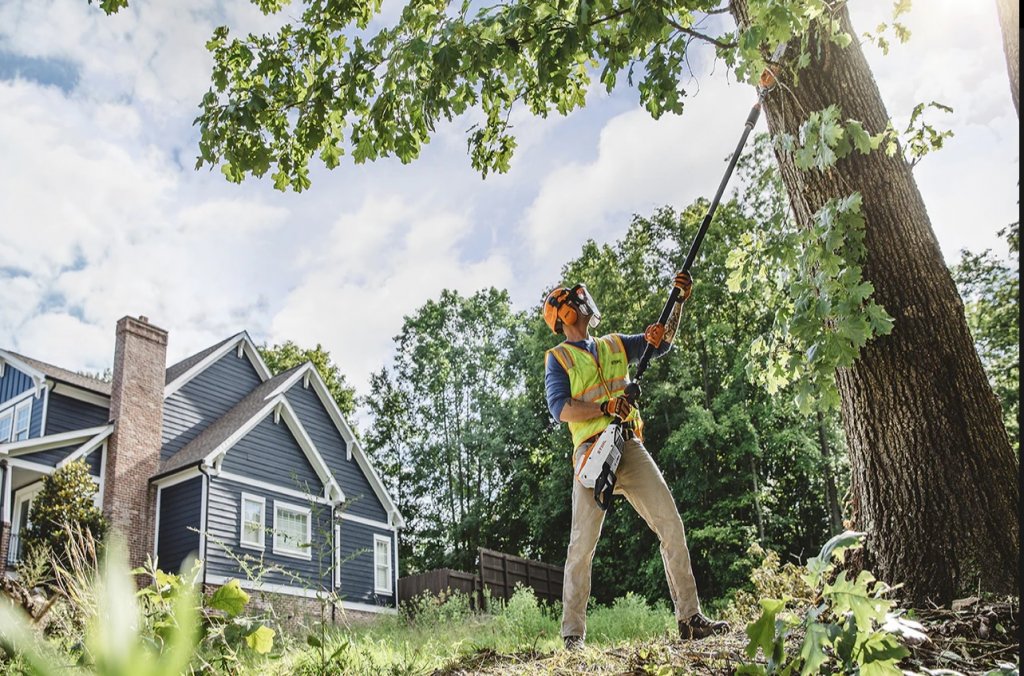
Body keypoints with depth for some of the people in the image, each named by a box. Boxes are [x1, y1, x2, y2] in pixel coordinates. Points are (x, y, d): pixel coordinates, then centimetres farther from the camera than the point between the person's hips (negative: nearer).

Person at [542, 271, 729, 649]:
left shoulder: (614, 345, 24)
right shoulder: (558, 358, 8)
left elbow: (662, 344, 25)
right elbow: (560, 409, -4)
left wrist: (679, 301, 13)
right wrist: (605, 408, -17)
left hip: (631, 447, 5)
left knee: (671, 525, -3)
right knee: (583, 542, -7)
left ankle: (690, 618, 2)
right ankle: (573, 634, -1)